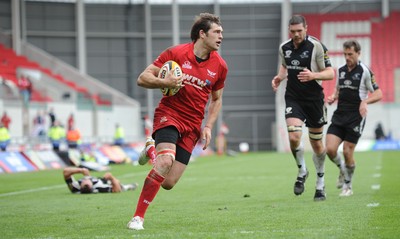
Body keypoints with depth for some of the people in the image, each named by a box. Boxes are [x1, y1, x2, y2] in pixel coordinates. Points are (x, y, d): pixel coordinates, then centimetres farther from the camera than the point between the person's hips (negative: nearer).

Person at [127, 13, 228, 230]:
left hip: (192, 126, 4)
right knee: (166, 161, -32)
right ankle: (138, 217, -22)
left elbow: (216, 99, 18)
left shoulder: (220, 66, 3)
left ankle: (154, 151, 30)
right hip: (169, 115, -4)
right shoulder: (176, 53, -8)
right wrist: (164, 83, -23)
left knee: (168, 183, -5)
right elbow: (142, 78, -5)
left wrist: (208, 127, 4)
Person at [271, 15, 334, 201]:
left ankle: (320, 183, 25)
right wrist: (280, 76, 2)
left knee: (316, 143, 7)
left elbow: (330, 73, -11)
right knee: (294, 137, -19)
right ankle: (302, 171, 8)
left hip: (314, 98, -2)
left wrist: (313, 75, -29)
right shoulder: (284, 48, 3)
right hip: (293, 98, 2)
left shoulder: (316, 46, -11)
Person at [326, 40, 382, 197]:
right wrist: (333, 97, 3)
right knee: (330, 149, -8)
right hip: (339, 116, 5)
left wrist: (365, 101, -22)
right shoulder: (340, 70, 11)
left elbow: (378, 94, -5)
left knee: (347, 151, -6)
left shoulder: (365, 71, -6)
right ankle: (343, 171, 22)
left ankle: (348, 185, 14)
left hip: (356, 117, -5)